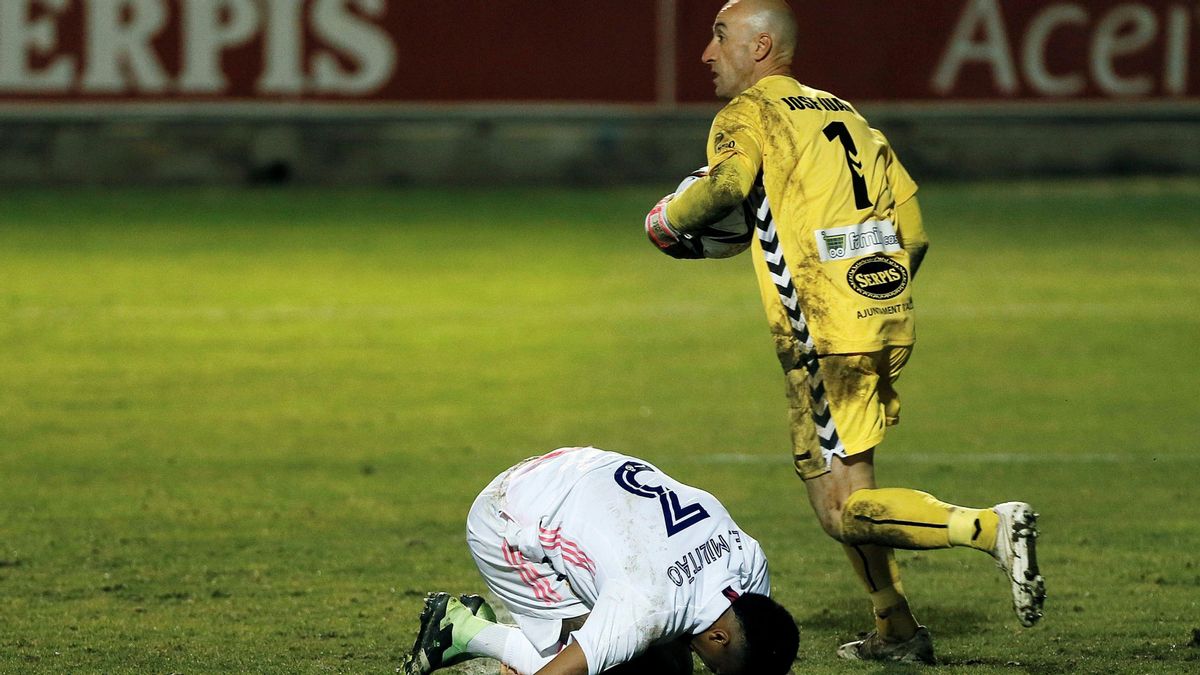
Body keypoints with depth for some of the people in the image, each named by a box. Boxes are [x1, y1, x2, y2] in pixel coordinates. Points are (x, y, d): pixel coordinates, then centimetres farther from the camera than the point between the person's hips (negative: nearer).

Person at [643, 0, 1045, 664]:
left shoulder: (748, 113, -1)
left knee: (845, 512, -6)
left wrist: (666, 219, -3)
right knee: (842, 489, 21)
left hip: (826, 334, -8)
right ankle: (895, 631, 20)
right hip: (888, 322, 8)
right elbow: (915, 232, 18)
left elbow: (725, 185, -23)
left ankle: (991, 527, -23)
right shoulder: (843, 114, 21)